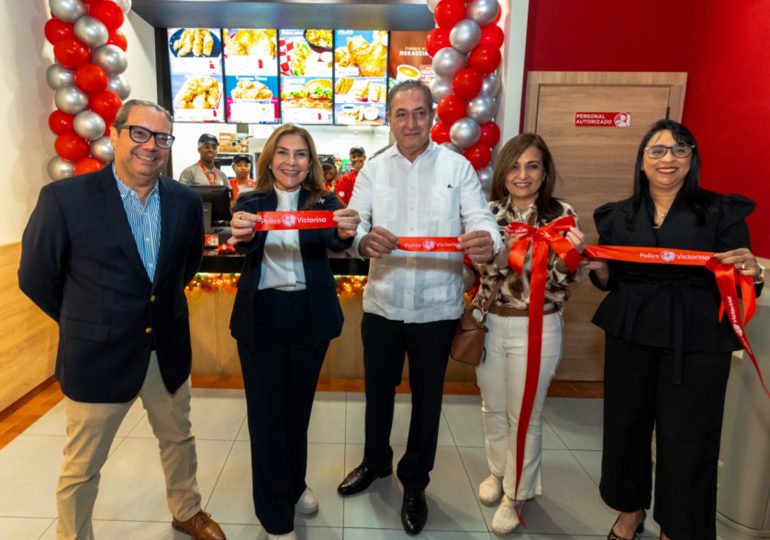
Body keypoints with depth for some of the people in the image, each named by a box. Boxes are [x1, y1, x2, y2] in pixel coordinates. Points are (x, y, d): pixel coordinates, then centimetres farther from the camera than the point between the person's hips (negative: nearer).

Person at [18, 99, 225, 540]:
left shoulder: (186, 201, -4)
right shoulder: (65, 198, -15)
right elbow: (37, 278, -5)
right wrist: (88, 323, 4)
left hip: (169, 350, 4)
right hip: (98, 356, -4)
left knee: (178, 440, 23)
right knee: (82, 468, 14)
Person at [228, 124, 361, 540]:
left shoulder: (323, 201, 1)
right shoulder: (251, 202, 0)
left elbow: (333, 242, -19)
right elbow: (245, 243, -20)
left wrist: (345, 232, -43)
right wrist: (243, 234, -44)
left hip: (309, 316, 1)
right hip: (261, 316, -1)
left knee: (298, 405, 16)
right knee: (266, 412, 5)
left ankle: (295, 484, 40)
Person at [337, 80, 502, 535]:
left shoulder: (458, 167, -3)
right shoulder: (373, 170, 2)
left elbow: (482, 220, -11)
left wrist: (487, 242, -36)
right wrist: (364, 239, -32)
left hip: (436, 308, -1)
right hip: (382, 305, 2)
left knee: (426, 398, 12)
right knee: (378, 391, 18)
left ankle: (415, 483, 34)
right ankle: (376, 462, 44)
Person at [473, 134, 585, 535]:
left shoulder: (561, 215, -7)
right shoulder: (489, 212, -1)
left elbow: (560, 287, -7)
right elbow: (485, 273, -7)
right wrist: (505, 251, -26)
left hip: (536, 329, -3)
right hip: (489, 324, 3)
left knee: (524, 416, 10)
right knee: (493, 408, 18)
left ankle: (516, 493, 30)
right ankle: (498, 471, 43)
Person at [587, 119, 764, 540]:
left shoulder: (721, 212, -2)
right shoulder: (619, 215, 6)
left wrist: (750, 271, -23)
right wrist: (599, 270, -10)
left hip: (697, 343, -2)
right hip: (630, 337, 3)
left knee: (686, 440, 6)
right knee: (625, 425, 13)